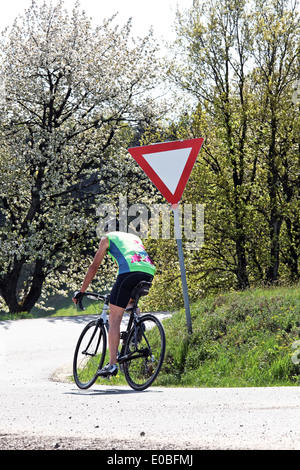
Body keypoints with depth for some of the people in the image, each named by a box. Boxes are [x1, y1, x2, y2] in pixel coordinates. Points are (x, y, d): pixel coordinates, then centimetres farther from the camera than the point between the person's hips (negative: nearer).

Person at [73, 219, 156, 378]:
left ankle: (112, 364, -12)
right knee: (131, 301, 38)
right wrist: (131, 295, 52)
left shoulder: (107, 238, 23)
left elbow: (94, 267, 20)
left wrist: (81, 291, 27)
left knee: (114, 319, -3)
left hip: (129, 271, -5)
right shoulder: (134, 237, 37)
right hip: (149, 272, 5)